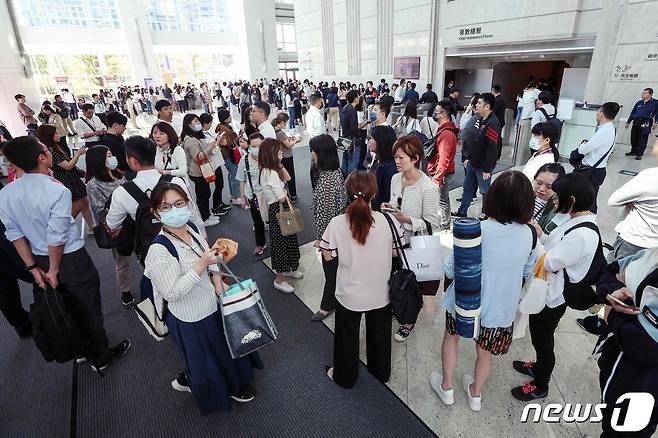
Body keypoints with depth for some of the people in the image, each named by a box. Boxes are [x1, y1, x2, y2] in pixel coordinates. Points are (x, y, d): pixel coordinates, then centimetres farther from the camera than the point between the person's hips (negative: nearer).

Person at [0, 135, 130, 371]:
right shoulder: (57, 190, -25)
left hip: (40, 260, 6)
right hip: (71, 259, -6)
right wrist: (54, 270, -10)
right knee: (89, 309, 12)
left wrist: (34, 267, 5)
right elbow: (56, 236, -23)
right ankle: (101, 357, 30)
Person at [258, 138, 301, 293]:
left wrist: (280, 165, -1)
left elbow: (287, 178, 11)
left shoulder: (265, 169, 4)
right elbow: (282, 198, -25)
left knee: (287, 239, 23)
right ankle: (279, 279, 21)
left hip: (276, 208, 10)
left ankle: (287, 269, 43)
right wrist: (284, 192, -3)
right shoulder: (271, 174, -26)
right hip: (278, 210, -10)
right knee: (281, 241, 4)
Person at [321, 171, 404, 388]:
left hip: (350, 295, -1)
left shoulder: (337, 223, -23)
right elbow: (396, 251, -6)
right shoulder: (387, 221, -20)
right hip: (380, 293, 2)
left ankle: (345, 377, 46)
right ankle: (381, 372, 52)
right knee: (379, 335, 27)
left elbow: (328, 256, -10)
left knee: (347, 337, 24)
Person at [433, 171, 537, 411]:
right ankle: (475, 393, 49)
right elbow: (526, 272, 2)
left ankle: (447, 387, 42)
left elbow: (450, 270, -18)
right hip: (501, 308, 3)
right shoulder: (529, 234, -14)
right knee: (485, 351, 25)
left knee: (452, 336, 26)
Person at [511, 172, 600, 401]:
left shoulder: (583, 234, -30)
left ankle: (540, 386, 35)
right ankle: (538, 367, 52)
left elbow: (549, 262, -26)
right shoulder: (576, 220, -1)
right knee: (539, 337, 28)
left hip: (552, 298, -8)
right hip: (544, 290, 9)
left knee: (543, 341, 13)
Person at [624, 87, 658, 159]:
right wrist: (628, 122, 17)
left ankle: (639, 154, 3)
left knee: (642, 140, -3)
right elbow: (633, 113, 20)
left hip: (646, 123, -5)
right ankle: (633, 151, 20)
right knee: (634, 138, 7)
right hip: (636, 122, 5)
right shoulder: (639, 103, 16)